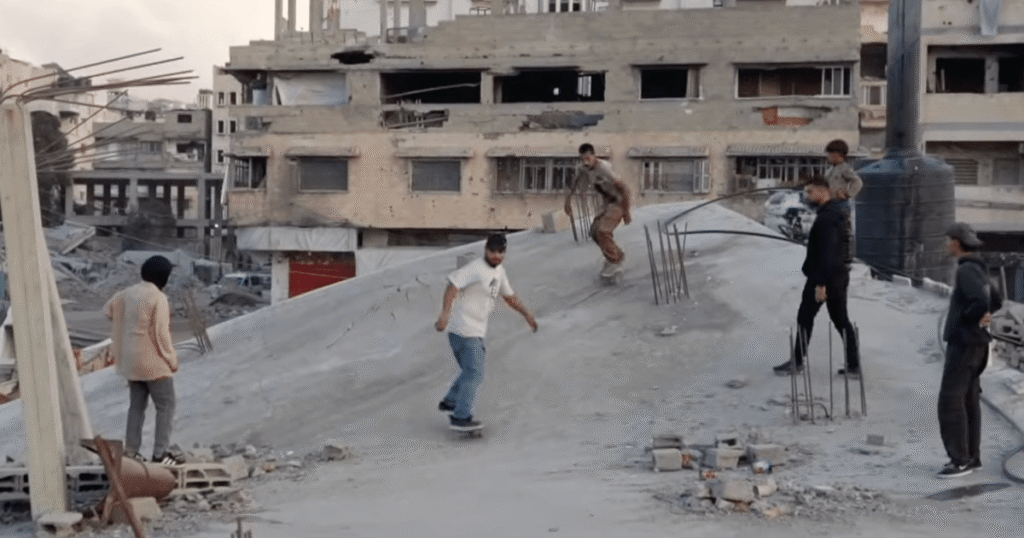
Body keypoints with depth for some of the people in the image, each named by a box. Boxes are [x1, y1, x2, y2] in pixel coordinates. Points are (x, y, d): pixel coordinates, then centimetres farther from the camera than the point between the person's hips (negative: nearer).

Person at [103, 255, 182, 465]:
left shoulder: (127, 293, 4)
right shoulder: (158, 297, -18)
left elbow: (108, 309, 21)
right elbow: (161, 333, -18)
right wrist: (172, 360, -8)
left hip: (130, 360, 7)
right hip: (154, 362, -7)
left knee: (136, 405, 16)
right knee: (165, 406, 2)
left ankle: (131, 451, 16)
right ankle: (160, 453, -2)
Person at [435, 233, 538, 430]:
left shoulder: (499, 271, 13)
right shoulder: (475, 268, -16)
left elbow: (509, 296, 26)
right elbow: (453, 286, -27)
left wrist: (527, 314, 19)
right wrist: (445, 314, -38)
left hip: (476, 331, 9)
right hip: (464, 330, -9)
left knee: (472, 371, 20)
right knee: (474, 374, -11)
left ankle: (449, 402, 36)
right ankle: (461, 418, -7)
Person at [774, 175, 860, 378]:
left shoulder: (826, 217, -20)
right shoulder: (835, 213, 12)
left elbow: (827, 252, -25)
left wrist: (821, 283, -25)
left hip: (822, 277, -10)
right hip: (839, 276, 10)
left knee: (805, 318, 4)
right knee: (841, 320, 12)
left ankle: (797, 361, 13)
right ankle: (853, 364, 12)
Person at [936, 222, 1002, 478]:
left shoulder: (967, 270, -18)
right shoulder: (977, 269, 14)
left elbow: (980, 303, -30)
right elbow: (996, 302, 25)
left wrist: (965, 318, -12)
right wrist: (982, 316, 10)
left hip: (965, 344, -10)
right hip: (970, 344, 10)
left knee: (950, 401, -8)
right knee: (968, 401, 13)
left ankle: (960, 460, -5)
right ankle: (972, 457, 18)